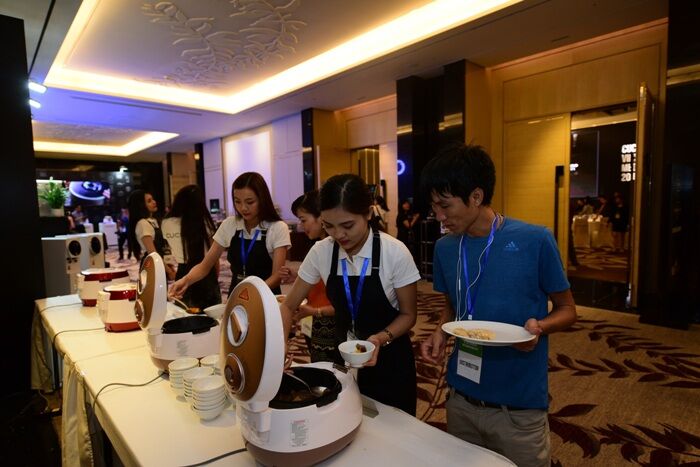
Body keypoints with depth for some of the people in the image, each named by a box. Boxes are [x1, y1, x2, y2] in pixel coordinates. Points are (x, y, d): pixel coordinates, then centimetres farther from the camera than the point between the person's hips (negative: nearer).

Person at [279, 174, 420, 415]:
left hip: (389, 360, -2)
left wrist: (382, 338, -28)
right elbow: (289, 306, -4)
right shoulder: (321, 251, -13)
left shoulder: (395, 253, -22)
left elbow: (408, 314, -10)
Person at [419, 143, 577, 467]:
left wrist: (539, 327, -24)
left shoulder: (535, 241, -16)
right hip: (461, 399, 4)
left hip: (519, 407, -4)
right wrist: (440, 333, -8)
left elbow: (567, 310, -4)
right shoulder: (445, 248, -3)